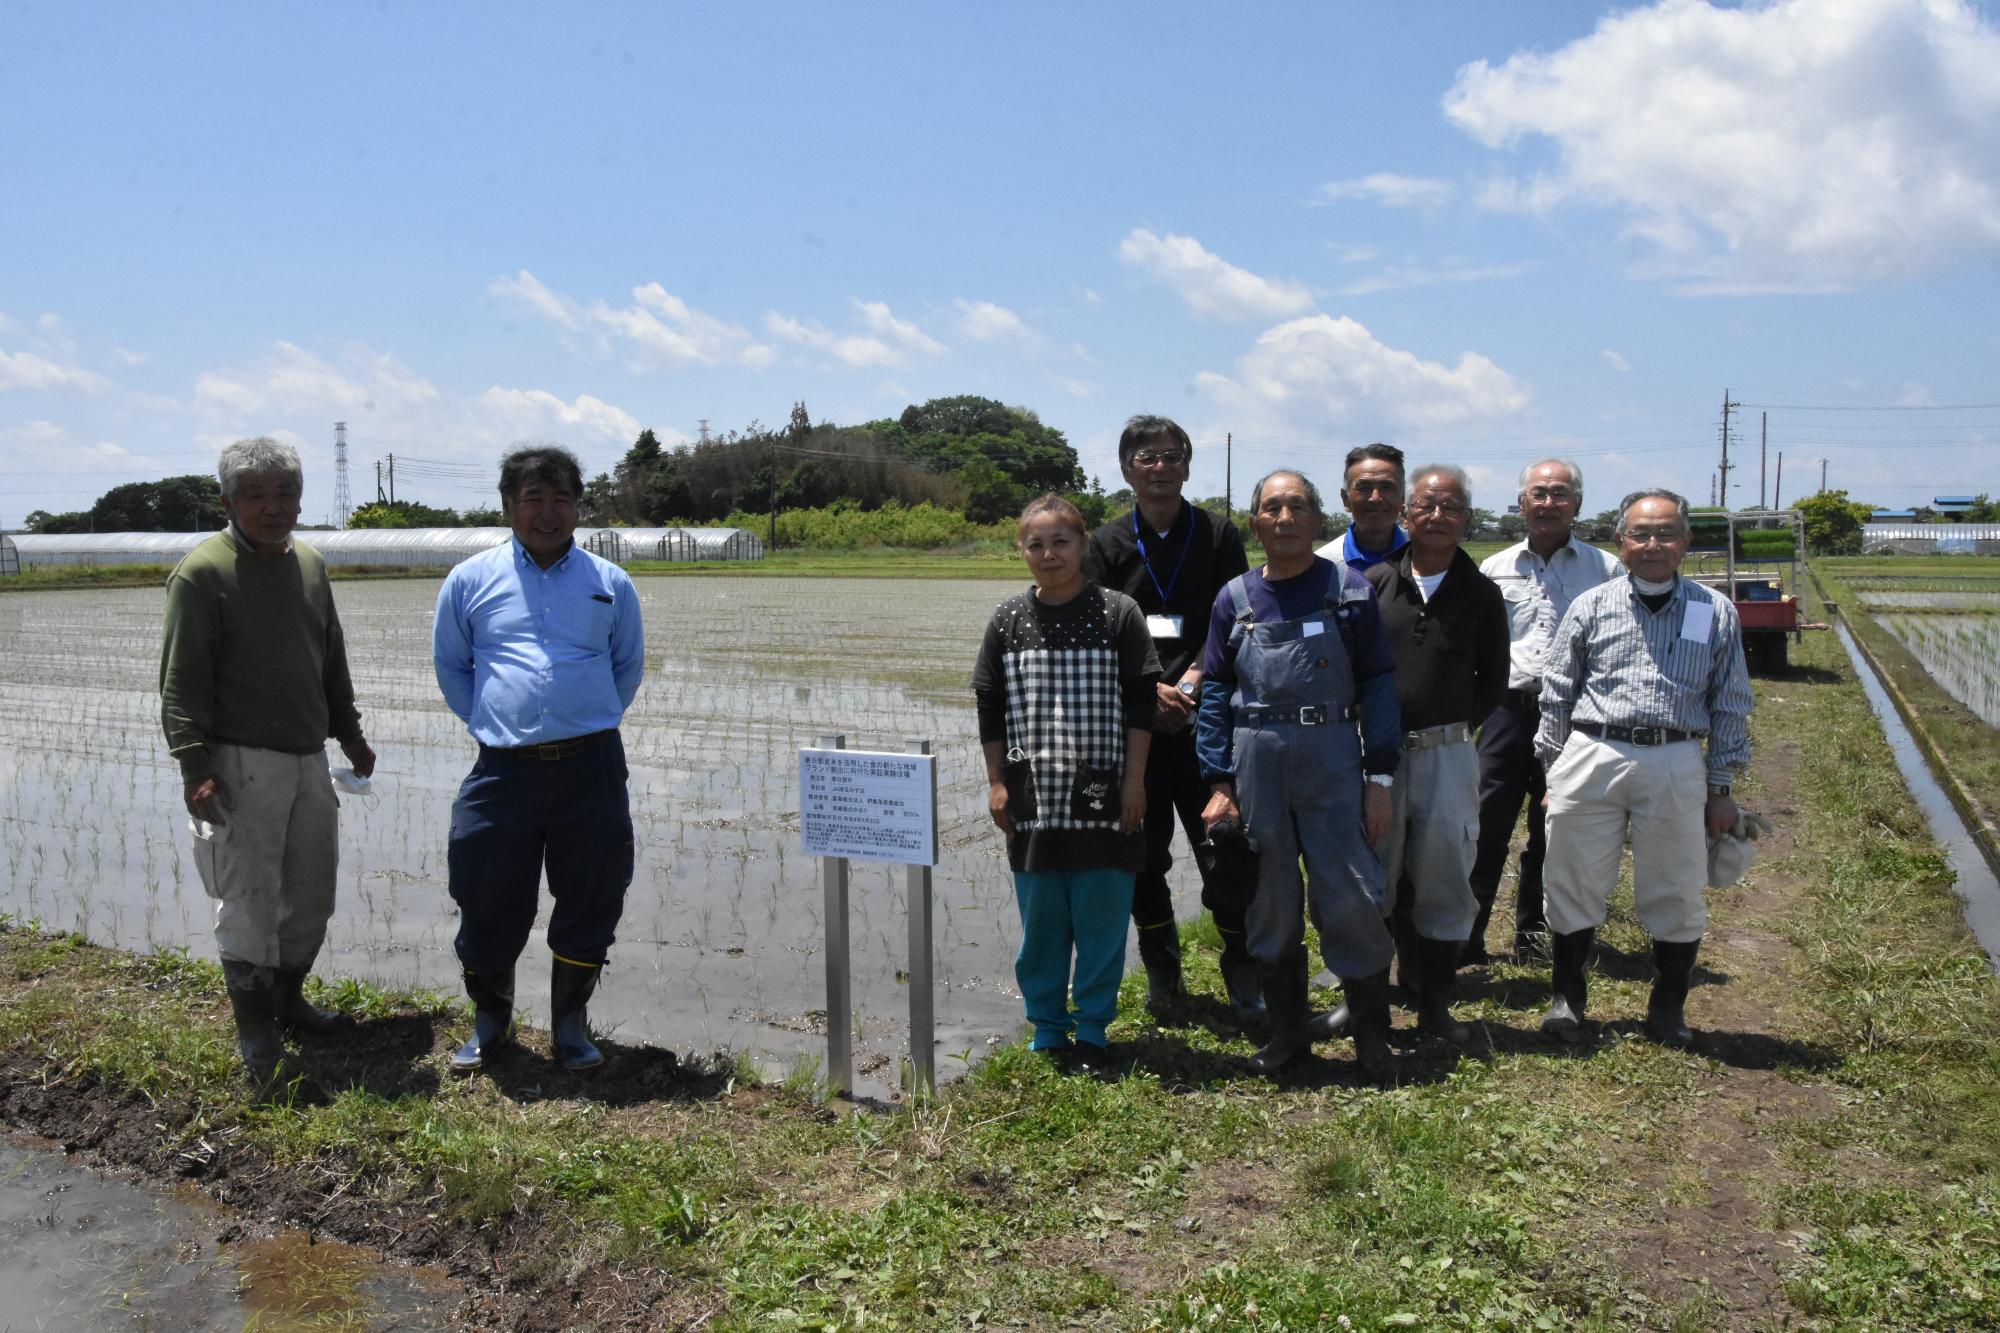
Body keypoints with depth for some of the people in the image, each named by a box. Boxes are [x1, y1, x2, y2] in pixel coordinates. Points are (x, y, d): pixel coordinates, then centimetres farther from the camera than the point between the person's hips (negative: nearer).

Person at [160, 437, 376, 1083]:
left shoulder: (311, 565, 10)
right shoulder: (203, 573, -10)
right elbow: (181, 683, -13)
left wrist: (349, 734, 22)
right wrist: (195, 765, -20)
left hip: (309, 758, 7)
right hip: (243, 764, -7)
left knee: (312, 892, 13)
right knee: (249, 899, -1)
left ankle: (289, 998, 31)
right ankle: (255, 1027, 13)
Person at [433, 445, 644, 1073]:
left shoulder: (610, 584, 8)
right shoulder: (470, 581, 6)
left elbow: (628, 667, 19)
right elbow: (450, 667, 16)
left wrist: (590, 726, 11)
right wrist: (492, 723, 8)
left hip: (591, 767, 1)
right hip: (503, 769, 0)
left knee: (589, 904, 5)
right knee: (487, 904, 6)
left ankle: (571, 1025, 23)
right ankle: (489, 1021, 28)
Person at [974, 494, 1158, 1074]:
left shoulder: (1118, 613, -1)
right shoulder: (1008, 620, 6)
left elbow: (1141, 703, 0)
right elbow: (989, 708, 10)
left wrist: (1134, 780, -4)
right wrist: (997, 782, 5)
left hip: (1102, 796, -2)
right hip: (1032, 799, 2)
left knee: (1101, 917, 3)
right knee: (1039, 920, 8)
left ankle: (1092, 1032, 16)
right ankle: (1047, 1031, 20)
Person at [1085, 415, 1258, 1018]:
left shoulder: (1218, 536, 5)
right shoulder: (1107, 545, 7)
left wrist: (1192, 682, -12)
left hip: (1205, 717, -1)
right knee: (1141, 855, 7)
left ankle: (1242, 970, 16)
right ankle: (1161, 971, 23)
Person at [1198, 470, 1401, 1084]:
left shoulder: (1349, 590, 2)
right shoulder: (1235, 598, 7)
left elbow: (1379, 684, 1)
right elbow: (1215, 694, 7)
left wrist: (1380, 778, -4)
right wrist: (1219, 783, 0)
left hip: (1332, 756, -2)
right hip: (1256, 761, 2)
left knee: (1350, 896, -5)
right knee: (1270, 901, 10)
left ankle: (1372, 1036, 12)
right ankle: (1288, 1029, 25)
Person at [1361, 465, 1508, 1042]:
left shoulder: (1481, 594, 4)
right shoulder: (1375, 583, 2)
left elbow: (1493, 679, 11)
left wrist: (1454, 727, 3)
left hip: (1448, 754, 1)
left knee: (1444, 883, 6)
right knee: (1374, 881, 7)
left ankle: (1434, 1006, 18)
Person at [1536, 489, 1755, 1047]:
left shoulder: (1716, 612, 7)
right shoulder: (1591, 607, 5)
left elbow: (1731, 708, 9)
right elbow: (1557, 693, 8)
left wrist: (1720, 788, 7)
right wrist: (1554, 772, 5)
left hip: (1675, 765, 0)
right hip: (1591, 758, 0)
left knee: (1678, 895, 8)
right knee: (1575, 887, 6)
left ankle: (1667, 1009, 26)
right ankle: (1567, 999, 23)